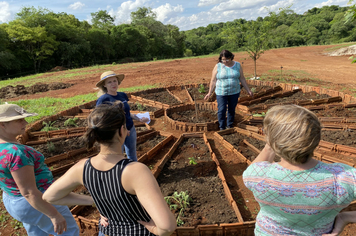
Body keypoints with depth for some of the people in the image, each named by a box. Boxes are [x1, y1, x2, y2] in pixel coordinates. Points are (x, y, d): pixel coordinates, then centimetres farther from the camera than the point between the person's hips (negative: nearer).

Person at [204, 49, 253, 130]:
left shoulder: (237, 65, 1)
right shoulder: (218, 66, -5)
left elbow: (242, 79, 6)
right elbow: (213, 81, -2)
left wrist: (248, 90, 6)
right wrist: (209, 93, -4)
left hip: (234, 92, 2)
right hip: (221, 93, -2)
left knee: (232, 110, 11)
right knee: (221, 110, -3)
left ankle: (229, 126, 27)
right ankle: (222, 128, 11)